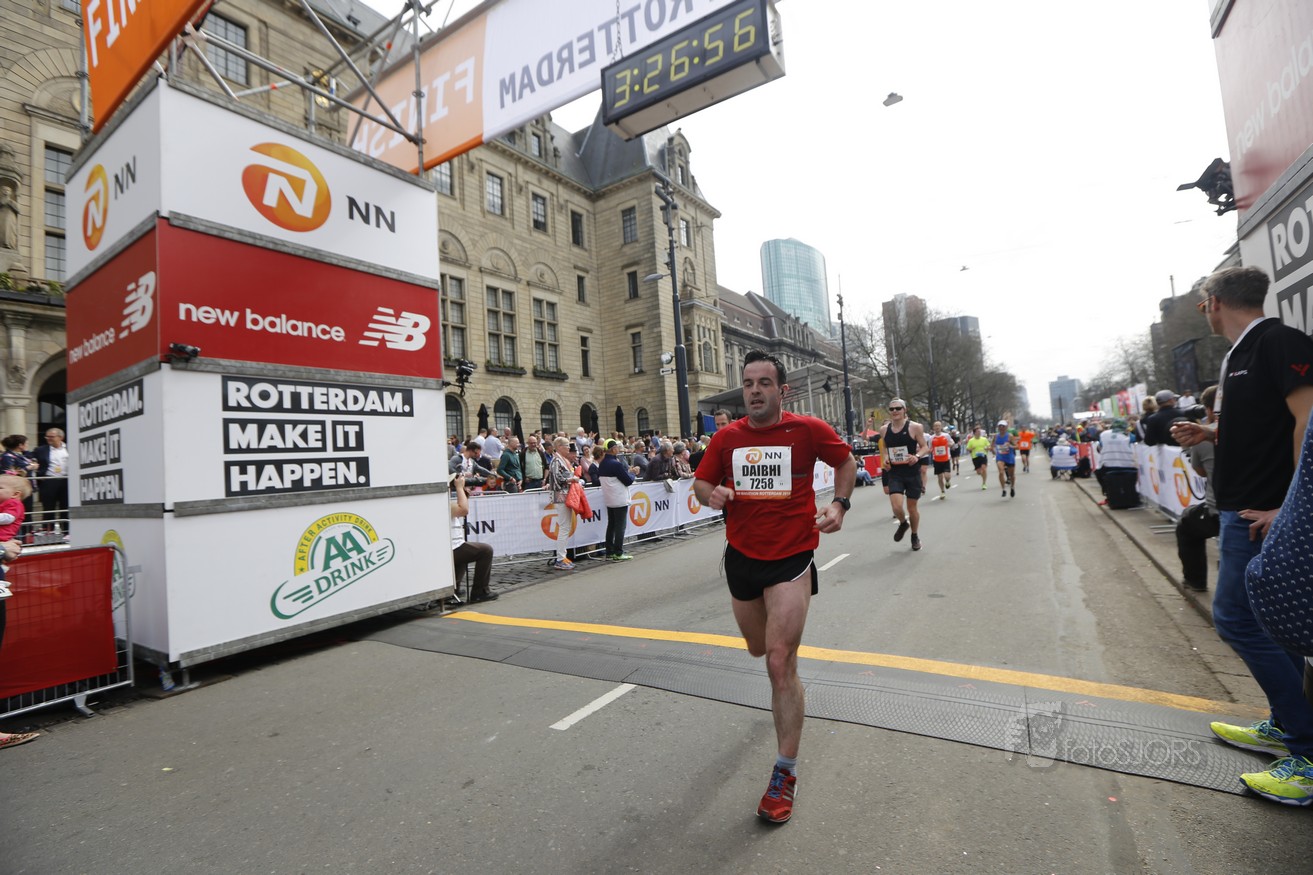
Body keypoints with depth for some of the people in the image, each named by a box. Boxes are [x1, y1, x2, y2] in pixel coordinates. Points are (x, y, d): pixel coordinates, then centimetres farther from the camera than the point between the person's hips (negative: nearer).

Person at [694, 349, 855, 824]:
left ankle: (786, 773, 9)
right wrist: (713, 495, -15)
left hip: (791, 558, -4)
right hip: (741, 556, 4)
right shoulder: (726, 437, -3)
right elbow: (701, 482, 8)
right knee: (759, 648, 23)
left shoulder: (809, 429, -9)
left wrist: (839, 504, -5)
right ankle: (787, 630, 61)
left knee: (780, 665, -9)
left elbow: (845, 460, 9)